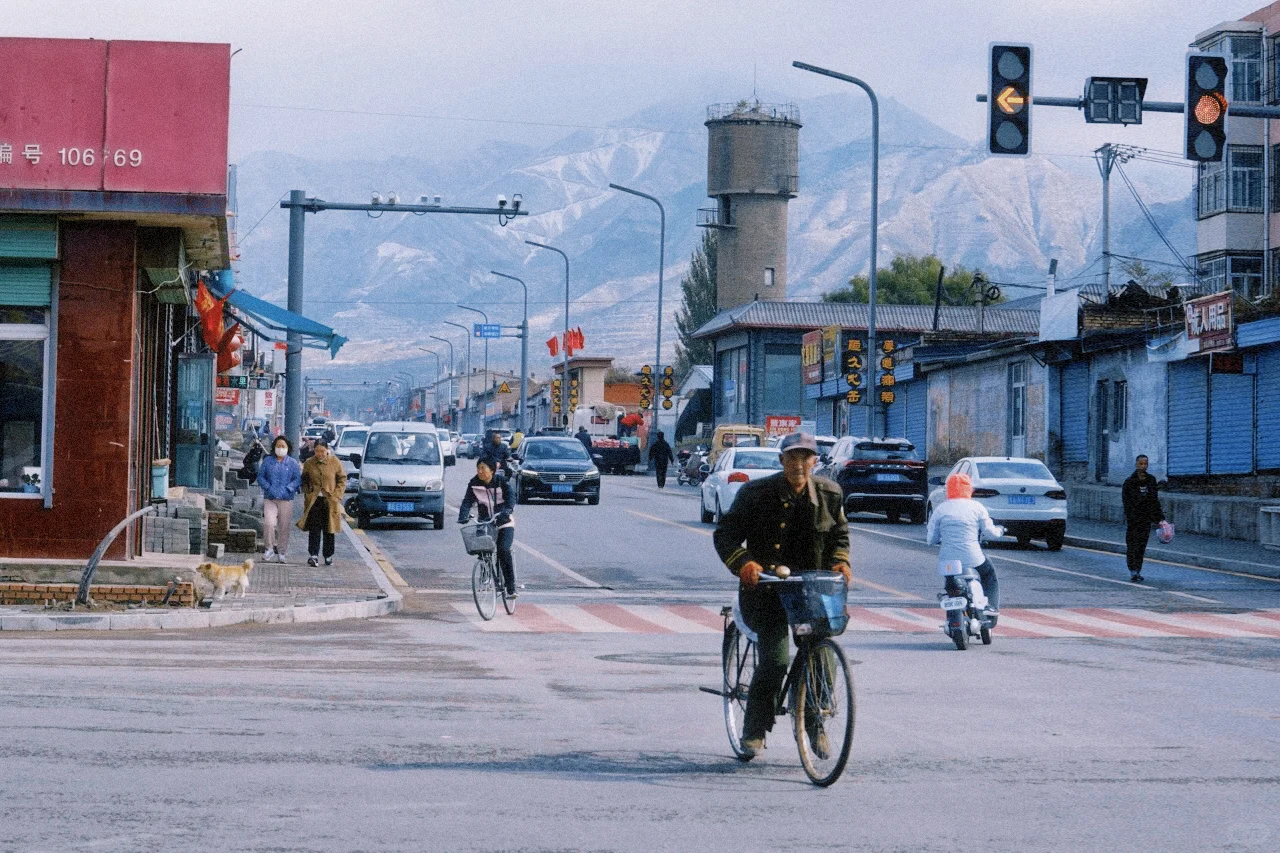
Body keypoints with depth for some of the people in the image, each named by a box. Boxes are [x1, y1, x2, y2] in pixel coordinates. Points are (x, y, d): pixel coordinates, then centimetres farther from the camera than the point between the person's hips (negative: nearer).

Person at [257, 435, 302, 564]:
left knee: (284, 526, 2)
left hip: (286, 499, 0)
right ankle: (270, 548, 0)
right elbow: (260, 477, 6)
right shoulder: (267, 461, 7)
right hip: (269, 498, 0)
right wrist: (269, 488, -9)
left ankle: (281, 552, 14)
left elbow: (298, 479, 1)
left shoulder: (293, 463, 4)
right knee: (269, 523, -17)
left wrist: (286, 489, -13)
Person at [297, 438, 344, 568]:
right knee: (314, 529, -7)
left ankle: (328, 556, 18)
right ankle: (313, 555, -8)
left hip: (330, 501, 0)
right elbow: (304, 481, 13)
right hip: (314, 501, 0)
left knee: (329, 529, 8)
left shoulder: (335, 462, -1)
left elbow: (342, 480, 5)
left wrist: (336, 495, -5)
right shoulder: (309, 464, 2)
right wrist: (307, 493, 0)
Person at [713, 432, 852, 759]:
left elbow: (839, 535, 19)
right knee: (775, 660, -17)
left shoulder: (829, 494, 4)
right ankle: (754, 731, -1)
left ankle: (816, 723, 12)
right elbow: (725, 535, -3)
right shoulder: (756, 493, -5)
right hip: (766, 588, -3)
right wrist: (744, 563, -21)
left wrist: (840, 561, -1)